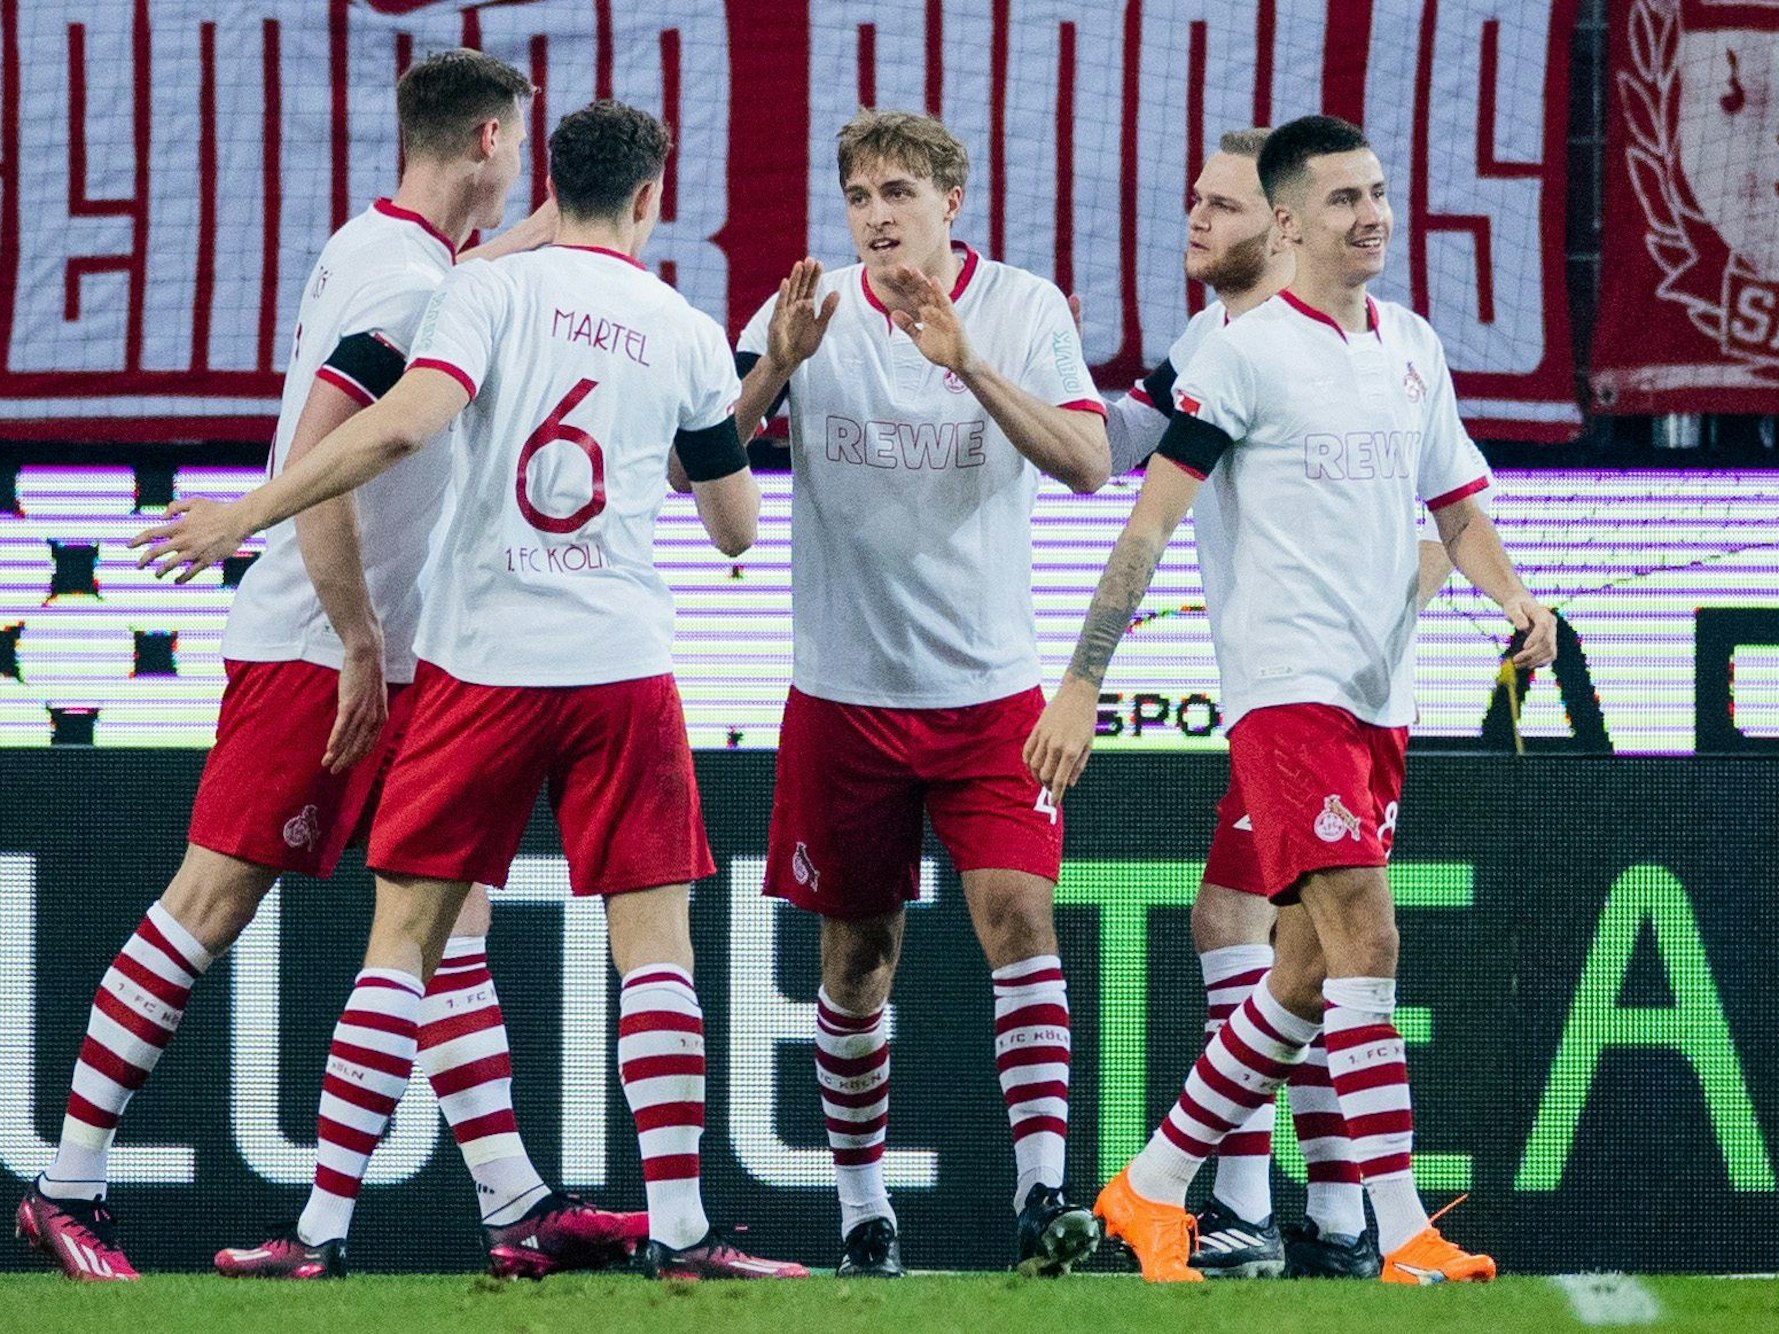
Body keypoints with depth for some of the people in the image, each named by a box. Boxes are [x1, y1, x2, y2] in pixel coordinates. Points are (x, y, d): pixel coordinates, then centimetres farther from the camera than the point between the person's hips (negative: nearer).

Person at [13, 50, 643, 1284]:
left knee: (453, 916, 5)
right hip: (315, 655, -10)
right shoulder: (404, 279, -17)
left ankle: (517, 1209, 3)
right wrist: (358, 643, -21)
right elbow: (315, 467, -24)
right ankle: (70, 1186, 2)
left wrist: (508, 253, 30)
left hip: (393, 660, 10)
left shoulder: (378, 250, 12)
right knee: (212, 905, -5)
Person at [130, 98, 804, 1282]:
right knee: (655, 938, 2)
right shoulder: (690, 336, 6)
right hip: (623, 664, 0)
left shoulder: (492, 290, -2)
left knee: (405, 934, 4)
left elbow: (404, 425, -18)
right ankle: (680, 1231, -5)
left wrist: (246, 515, -12)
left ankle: (323, 1226, 1)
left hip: (481, 656, 0)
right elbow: (738, 527, 15)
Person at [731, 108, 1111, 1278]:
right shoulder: (810, 314, 0)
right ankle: (862, 1203, 18)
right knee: (859, 952, 6)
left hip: (988, 687, -1)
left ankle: (1042, 1193, -18)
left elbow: (1086, 461, -14)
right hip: (846, 688, 1)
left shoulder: (1022, 308, -2)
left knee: (1019, 914, -15)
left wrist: (967, 361, -26)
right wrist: (777, 365, -22)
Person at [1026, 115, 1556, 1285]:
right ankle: (1407, 1240, -20)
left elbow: (1457, 508, 22)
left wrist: (1512, 593, 1)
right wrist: (1082, 685, -11)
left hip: (1380, 696, 7)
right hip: (1286, 688, -7)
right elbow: (1151, 522, -7)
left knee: (1310, 972, 8)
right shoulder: (1247, 354, -6)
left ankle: (1152, 1190, 20)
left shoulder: (1414, 348, 14)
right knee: (1366, 936, -17)